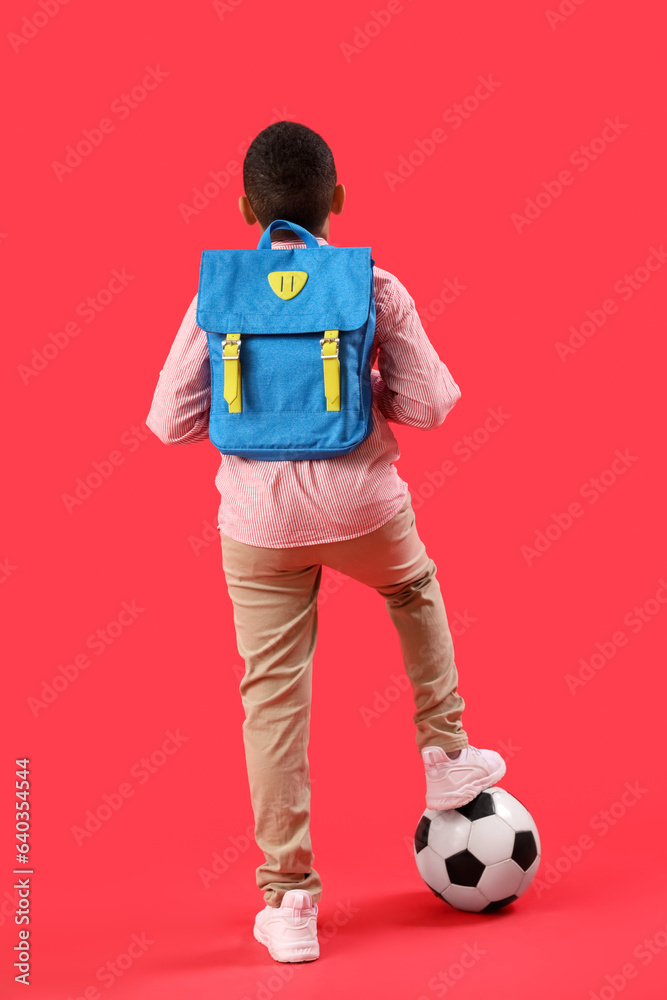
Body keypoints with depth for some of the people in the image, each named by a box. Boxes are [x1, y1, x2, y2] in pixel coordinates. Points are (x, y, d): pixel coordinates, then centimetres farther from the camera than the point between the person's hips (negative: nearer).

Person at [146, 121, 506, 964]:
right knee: (417, 592, 33)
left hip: (259, 520, 0)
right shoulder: (375, 287, -4)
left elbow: (172, 421, -3)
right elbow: (427, 406, -5)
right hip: (362, 505, 0)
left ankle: (289, 900, 13)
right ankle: (446, 756, 37)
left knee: (273, 697, 7)